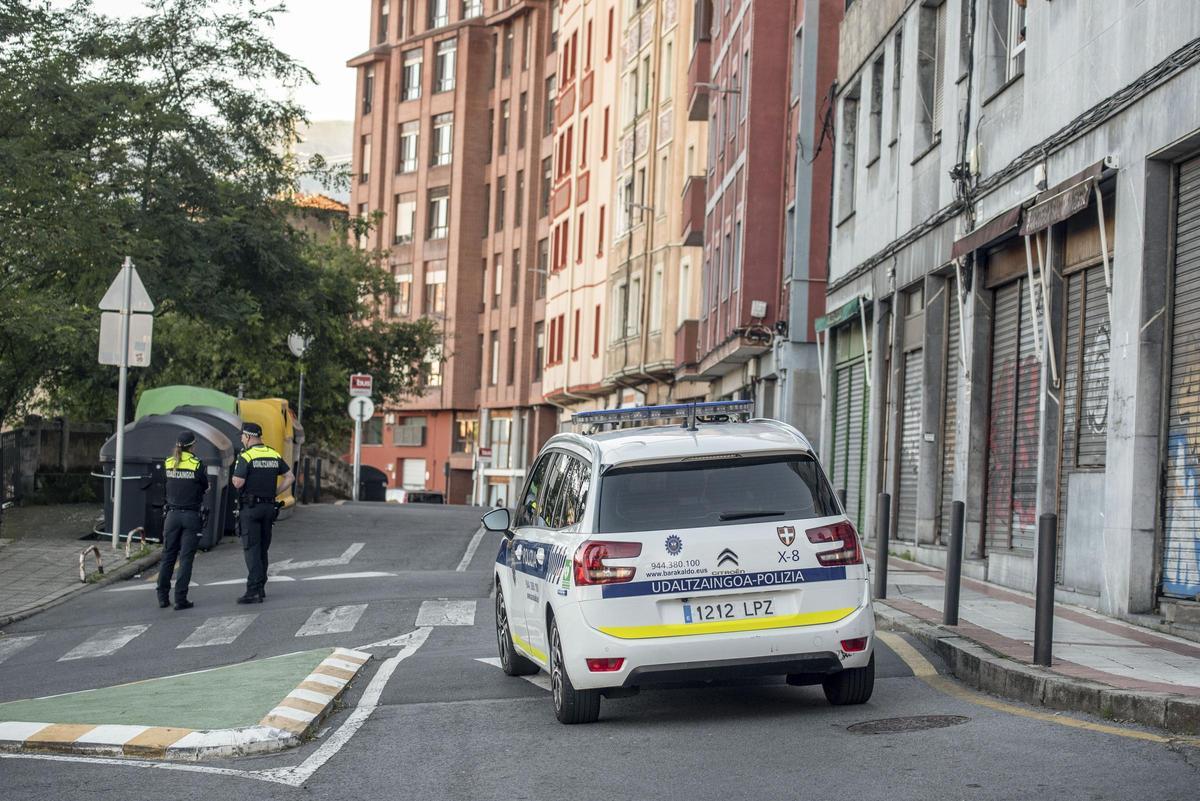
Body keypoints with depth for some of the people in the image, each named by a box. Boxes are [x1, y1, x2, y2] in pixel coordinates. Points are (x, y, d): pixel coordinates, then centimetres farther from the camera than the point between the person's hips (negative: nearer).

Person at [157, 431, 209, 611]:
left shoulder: (168, 463, 2)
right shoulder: (197, 465, -10)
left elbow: (168, 486, 7)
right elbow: (205, 488, 0)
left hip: (172, 514, 4)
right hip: (191, 515, -4)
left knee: (168, 557, 13)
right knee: (186, 558, 0)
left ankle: (162, 597, 14)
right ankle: (180, 599, -2)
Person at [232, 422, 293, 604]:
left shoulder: (246, 456, -11)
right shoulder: (274, 455, 9)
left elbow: (238, 483, -17)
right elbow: (290, 477, 11)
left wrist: (234, 477, 5)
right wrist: (274, 493, 11)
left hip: (250, 507, -6)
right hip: (269, 507, 6)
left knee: (251, 549, -6)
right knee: (263, 549, 15)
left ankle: (253, 591, -12)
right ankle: (260, 589, 19)